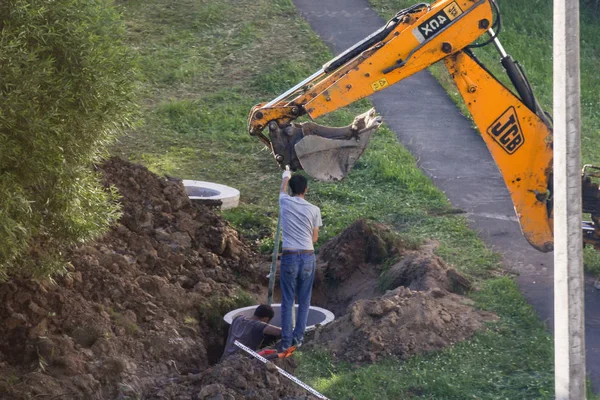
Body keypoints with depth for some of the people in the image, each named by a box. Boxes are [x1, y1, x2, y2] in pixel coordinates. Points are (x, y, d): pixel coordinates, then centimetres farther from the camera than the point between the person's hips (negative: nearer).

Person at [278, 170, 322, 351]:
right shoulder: (314, 210, -2)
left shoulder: (285, 202, -2)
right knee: (304, 300, 12)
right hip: (308, 257, 1)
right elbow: (315, 238, 7)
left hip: (289, 257, -1)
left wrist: (286, 177, 46)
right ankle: (298, 337, 14)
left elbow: (282, 190, 24)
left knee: (287, 301, 4)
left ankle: (286, 341, 2)